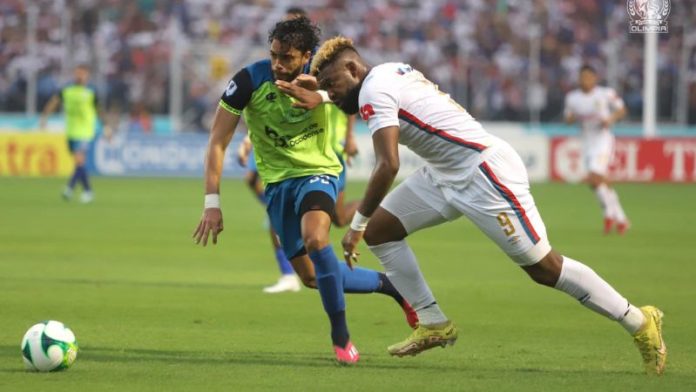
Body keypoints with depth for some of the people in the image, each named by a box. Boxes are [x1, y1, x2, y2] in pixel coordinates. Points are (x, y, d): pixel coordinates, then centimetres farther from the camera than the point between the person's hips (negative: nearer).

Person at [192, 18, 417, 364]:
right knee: (311, 277, 7)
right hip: (277, 180, 3)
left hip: (317, 171, -3)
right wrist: (212, 202, -21)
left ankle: (340, 336, -17)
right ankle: (388, 284, 32)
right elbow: (218, 142, -15)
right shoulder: (250, 80, -17)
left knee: (315, 238, -32)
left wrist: (321, 97, -46)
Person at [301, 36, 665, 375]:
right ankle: (434, 325, 12)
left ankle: (639, 323, 4)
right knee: (378, 229, 6)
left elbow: (387, 166, -23)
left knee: (543, 267, -6)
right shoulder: (392, 72, 12)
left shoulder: (373, 91, -16)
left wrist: (357, 223, -18)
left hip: (485, 169, -10)